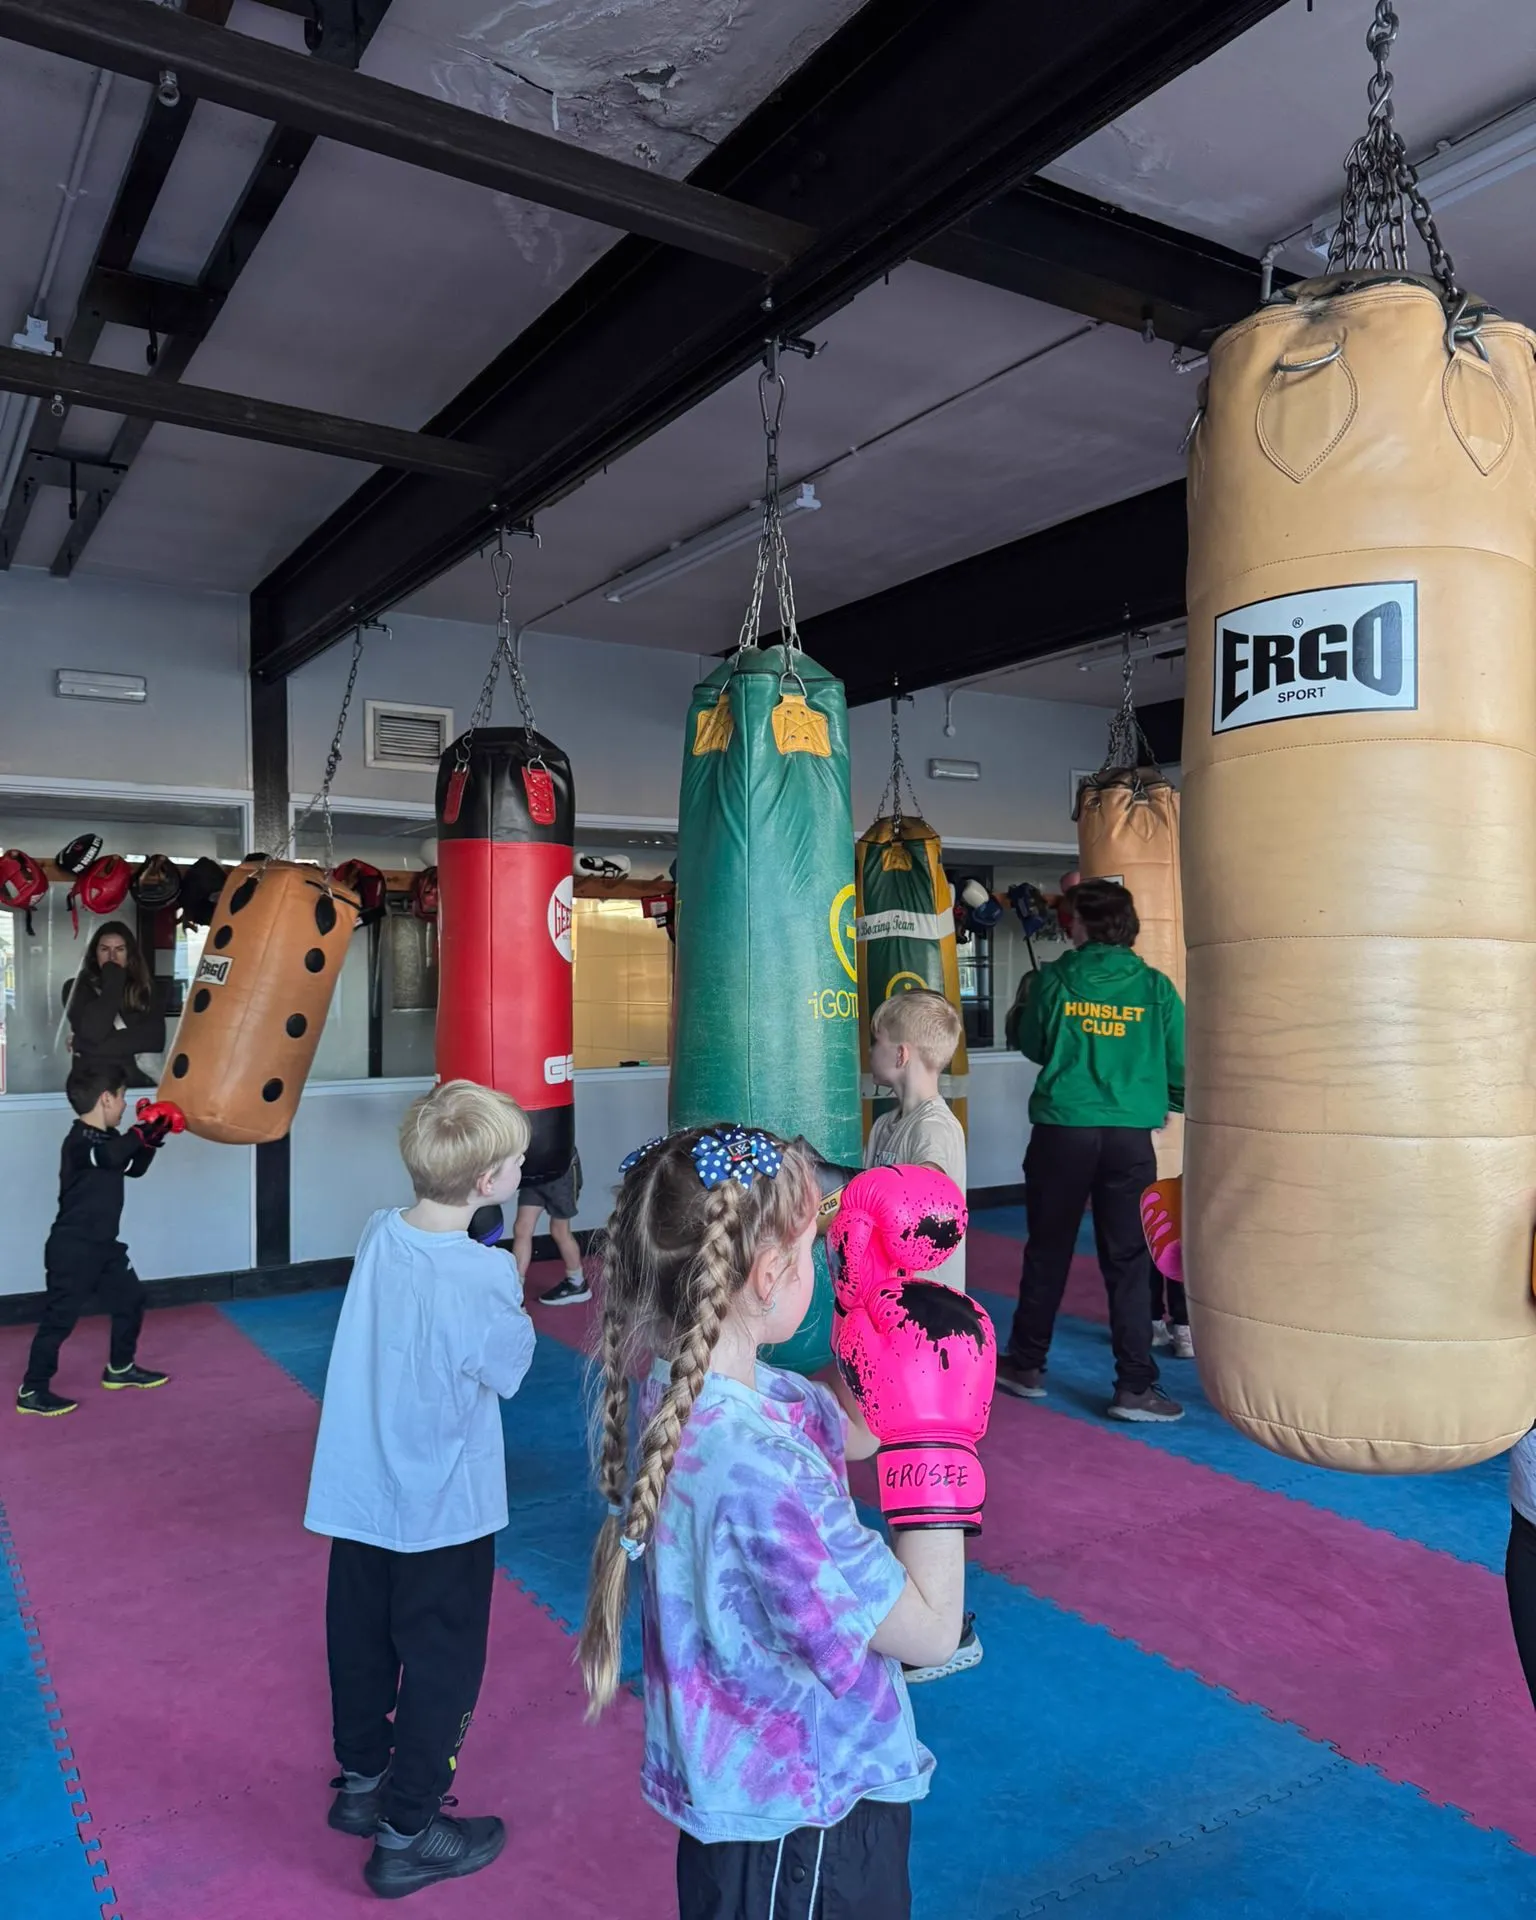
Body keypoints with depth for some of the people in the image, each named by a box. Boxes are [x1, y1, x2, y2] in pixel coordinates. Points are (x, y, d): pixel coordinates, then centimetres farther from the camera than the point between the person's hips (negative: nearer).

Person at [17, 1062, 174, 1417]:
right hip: (73, 1248, -10)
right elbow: (113, 1155, -43)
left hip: (104, 1244, 10)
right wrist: (145, 1128, -33)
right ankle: (32, 1392, 5)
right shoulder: (80, 1141, -22)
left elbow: (134, 1167, 21)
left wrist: (152, 1137, 8)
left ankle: (120, 1368, 32)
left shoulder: (106, 1139, 9)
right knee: (60, 1317, -4)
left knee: (130, 1299, 18)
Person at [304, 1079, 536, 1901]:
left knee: (361, 1641, 23)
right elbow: (511, 1370, -12)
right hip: (443, 1509, -6)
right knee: (442, 1664, 13)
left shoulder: (377, 1235, -9)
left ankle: (361, 1782, 43)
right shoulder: (484, 1278, -27)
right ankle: (406, 1834, 26)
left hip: (356, 1493, 6)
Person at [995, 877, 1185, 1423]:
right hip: (1129, 1136, 1)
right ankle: (1135, 1387, 9)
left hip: (1061, 1130, 0)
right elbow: (1179, 1065, 3)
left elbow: (1031, 1046, 9)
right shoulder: (1155, 987, 0)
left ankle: (1026, 1365, 25)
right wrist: (1177, 1104, 23)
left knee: (1047, 1251, 13)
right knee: (1127, 1260, 7)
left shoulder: (1053, 979, -3)